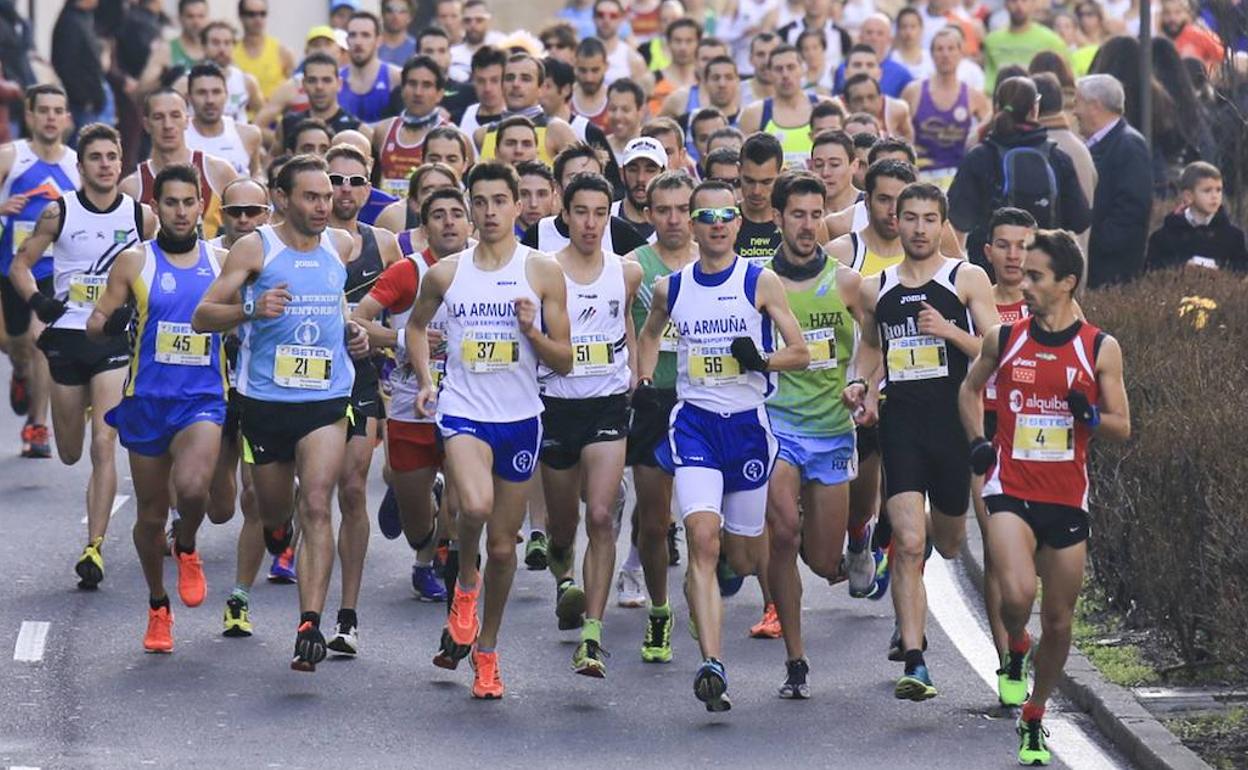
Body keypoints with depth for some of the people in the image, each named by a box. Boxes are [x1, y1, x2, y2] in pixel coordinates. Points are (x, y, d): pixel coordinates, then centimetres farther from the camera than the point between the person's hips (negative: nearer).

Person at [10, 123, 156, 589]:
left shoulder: (141, 217, -1)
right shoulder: (59, 214, -1)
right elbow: (21, 263, 8)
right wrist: (38, 301, -10)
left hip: (116, 341, -2)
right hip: (67, 336, 2)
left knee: (103, 447, -14)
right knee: (70, 454, 12)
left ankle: (94, 548, -14)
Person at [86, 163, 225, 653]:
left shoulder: (221, 262, 5)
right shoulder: (134, 263, 1)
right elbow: (95, 326, 2)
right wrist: (109, 322, -20)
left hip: (203, 399, 0)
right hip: (146, 401, 0)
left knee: (192, 488, -27)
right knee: (151, 513, 7)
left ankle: (187, 549, 6)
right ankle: (158, 608, 28)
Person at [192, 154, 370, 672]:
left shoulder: (342, 246, 6)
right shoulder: (254, 249, -6)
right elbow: (202, 317, -10)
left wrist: (353, 330, 10)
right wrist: (251, 309, -27)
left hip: (326, 400, 1)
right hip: (265, 400, -1)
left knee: (316, 507, -15)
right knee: (272, 510, 13)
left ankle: (310, 625, -20)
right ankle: (277, 530, 53)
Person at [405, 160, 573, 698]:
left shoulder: (542, 273, 0)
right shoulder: (446, 274, 4)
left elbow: (564, 361, 2)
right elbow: (417, 325, 24)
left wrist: (532, 332, -16)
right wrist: (425, 380, 10)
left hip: (520, 418, 1)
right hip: (463, 412, -1)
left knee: (503, 546, 7)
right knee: (475, 505, -30)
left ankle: (487, 650, 25)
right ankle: (466, 581, 2)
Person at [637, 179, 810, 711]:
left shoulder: (760, 282, -2)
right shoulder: (671, 288, 5)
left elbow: (800, 354, 0)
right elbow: (650, 333, 26)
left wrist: (762, 359, -19)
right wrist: (644, 381, 10)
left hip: (747, 423, 0)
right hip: (694, 422, 0)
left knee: (743, 559, 8)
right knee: (702, 541, -19)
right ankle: (712, 666, -26)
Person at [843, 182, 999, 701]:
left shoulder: (967, 280, 1)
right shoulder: (875, 289, 10)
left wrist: (949, 331, -18)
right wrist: (862, 385, 7)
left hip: (954, 424, -1)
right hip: (900, 424, 1)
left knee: (948, 543, 14)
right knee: (908, 545, -14)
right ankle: (914, 663, -15)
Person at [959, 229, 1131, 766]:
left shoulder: (1101, 349, -2)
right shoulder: (1004, 339, 1)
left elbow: (1122, 428, 3)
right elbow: (970, 388, 20)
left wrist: (1090, 417, -18)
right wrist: (978, 441, 4)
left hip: (1067, 500, 1)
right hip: (1011, 492, -1)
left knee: (1059, 621, 8)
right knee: (1017, 595, -25)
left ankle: (1034, 719, 28)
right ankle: (1015, 652, 10)